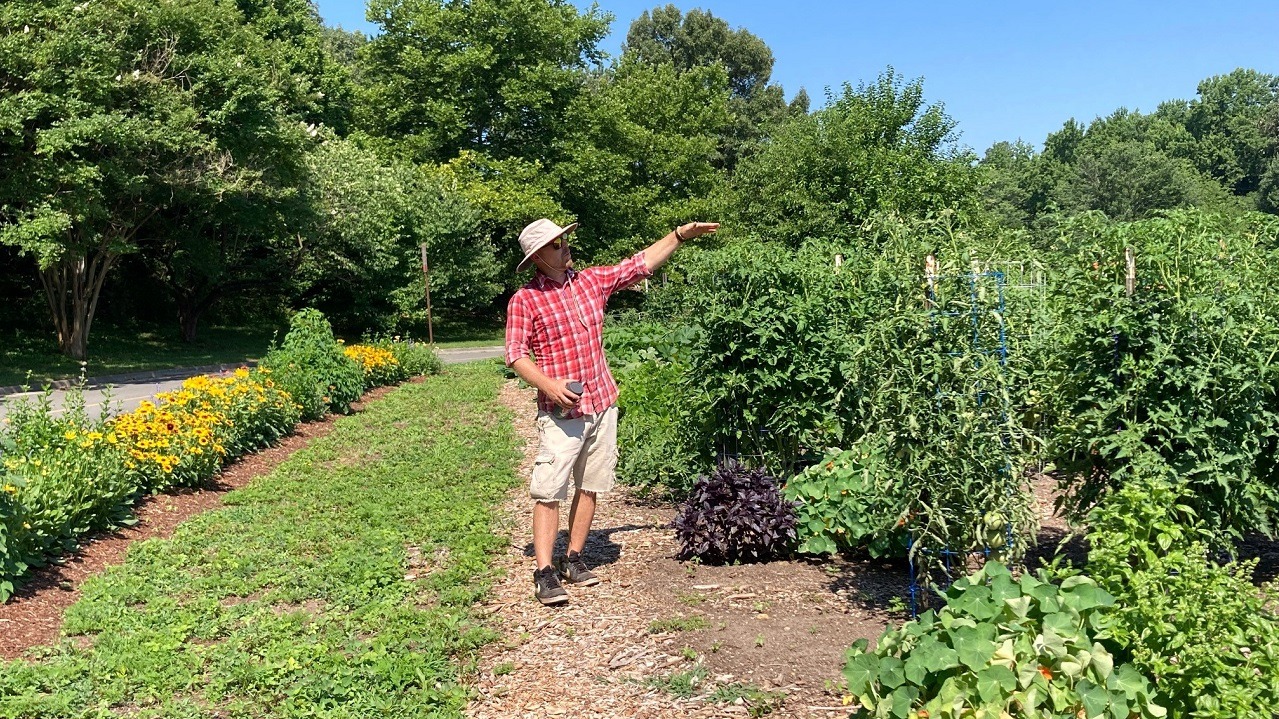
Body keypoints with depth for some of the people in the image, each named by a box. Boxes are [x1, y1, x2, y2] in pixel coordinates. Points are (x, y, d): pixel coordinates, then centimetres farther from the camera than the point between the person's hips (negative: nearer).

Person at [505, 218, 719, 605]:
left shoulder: (592, 280, 9)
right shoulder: (524, 300, -5)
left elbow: (641, 263, 13)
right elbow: (516, 354, -8)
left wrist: (680, 234, 7)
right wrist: (548, 384, -22)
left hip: (602, 404, 5)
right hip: (561, 411, -5)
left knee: (589, 486, 11)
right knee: (548, 492, -7)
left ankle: (573, 559, 22)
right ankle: (545, 573, -1)